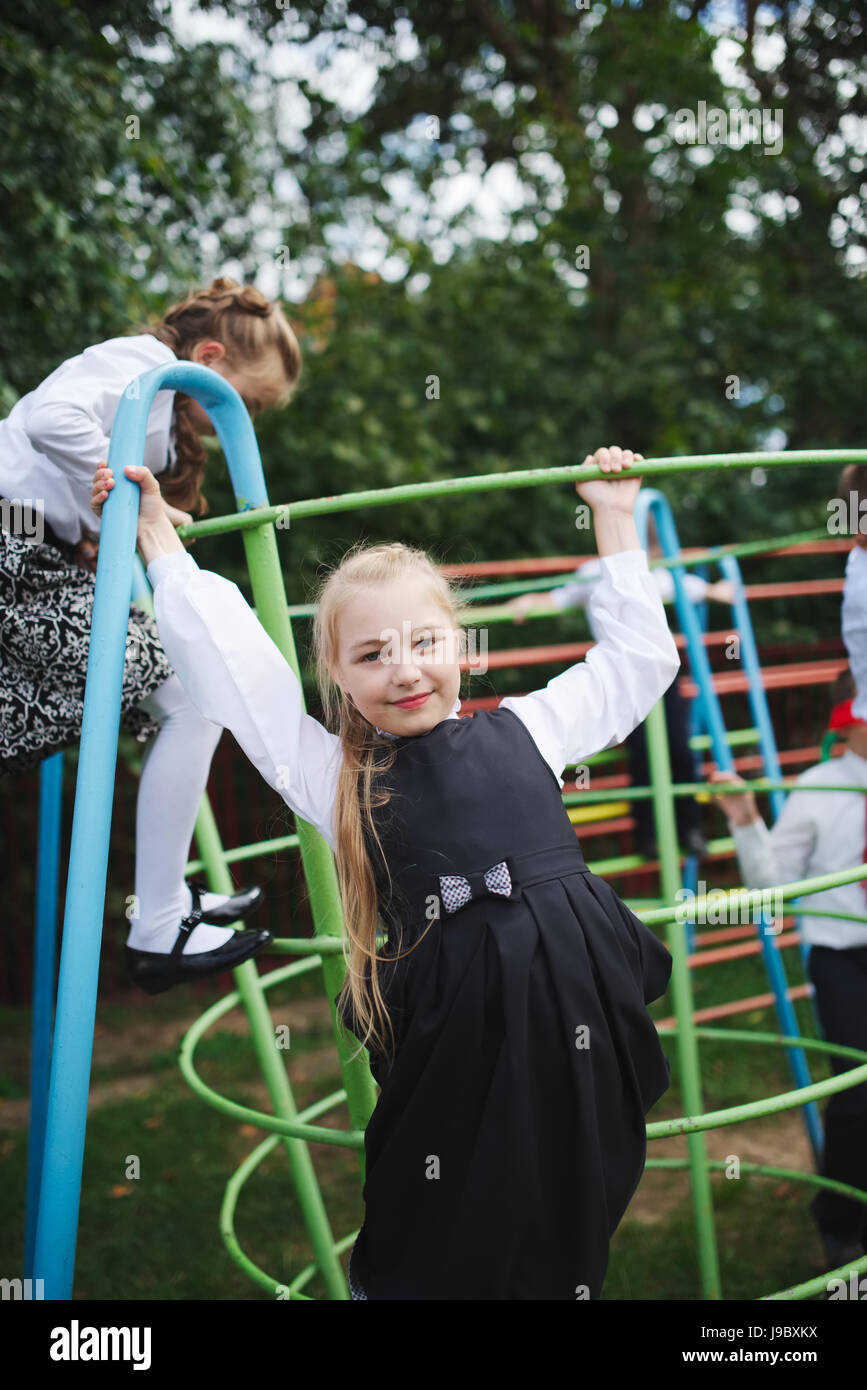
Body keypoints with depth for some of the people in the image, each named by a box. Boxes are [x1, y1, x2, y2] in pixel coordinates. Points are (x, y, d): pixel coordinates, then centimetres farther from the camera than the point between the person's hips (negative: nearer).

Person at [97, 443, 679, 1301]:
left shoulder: (522, 730, 13)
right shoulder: (334, 778, 7)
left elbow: (637, 657, 23)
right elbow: (231, 665, 8)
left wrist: (614, 521, 25)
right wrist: (158, 540, 13)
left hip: (578, 999, 2)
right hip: (457, 1027, -2)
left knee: (567, 1251, 14)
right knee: (434, 1258, 5)